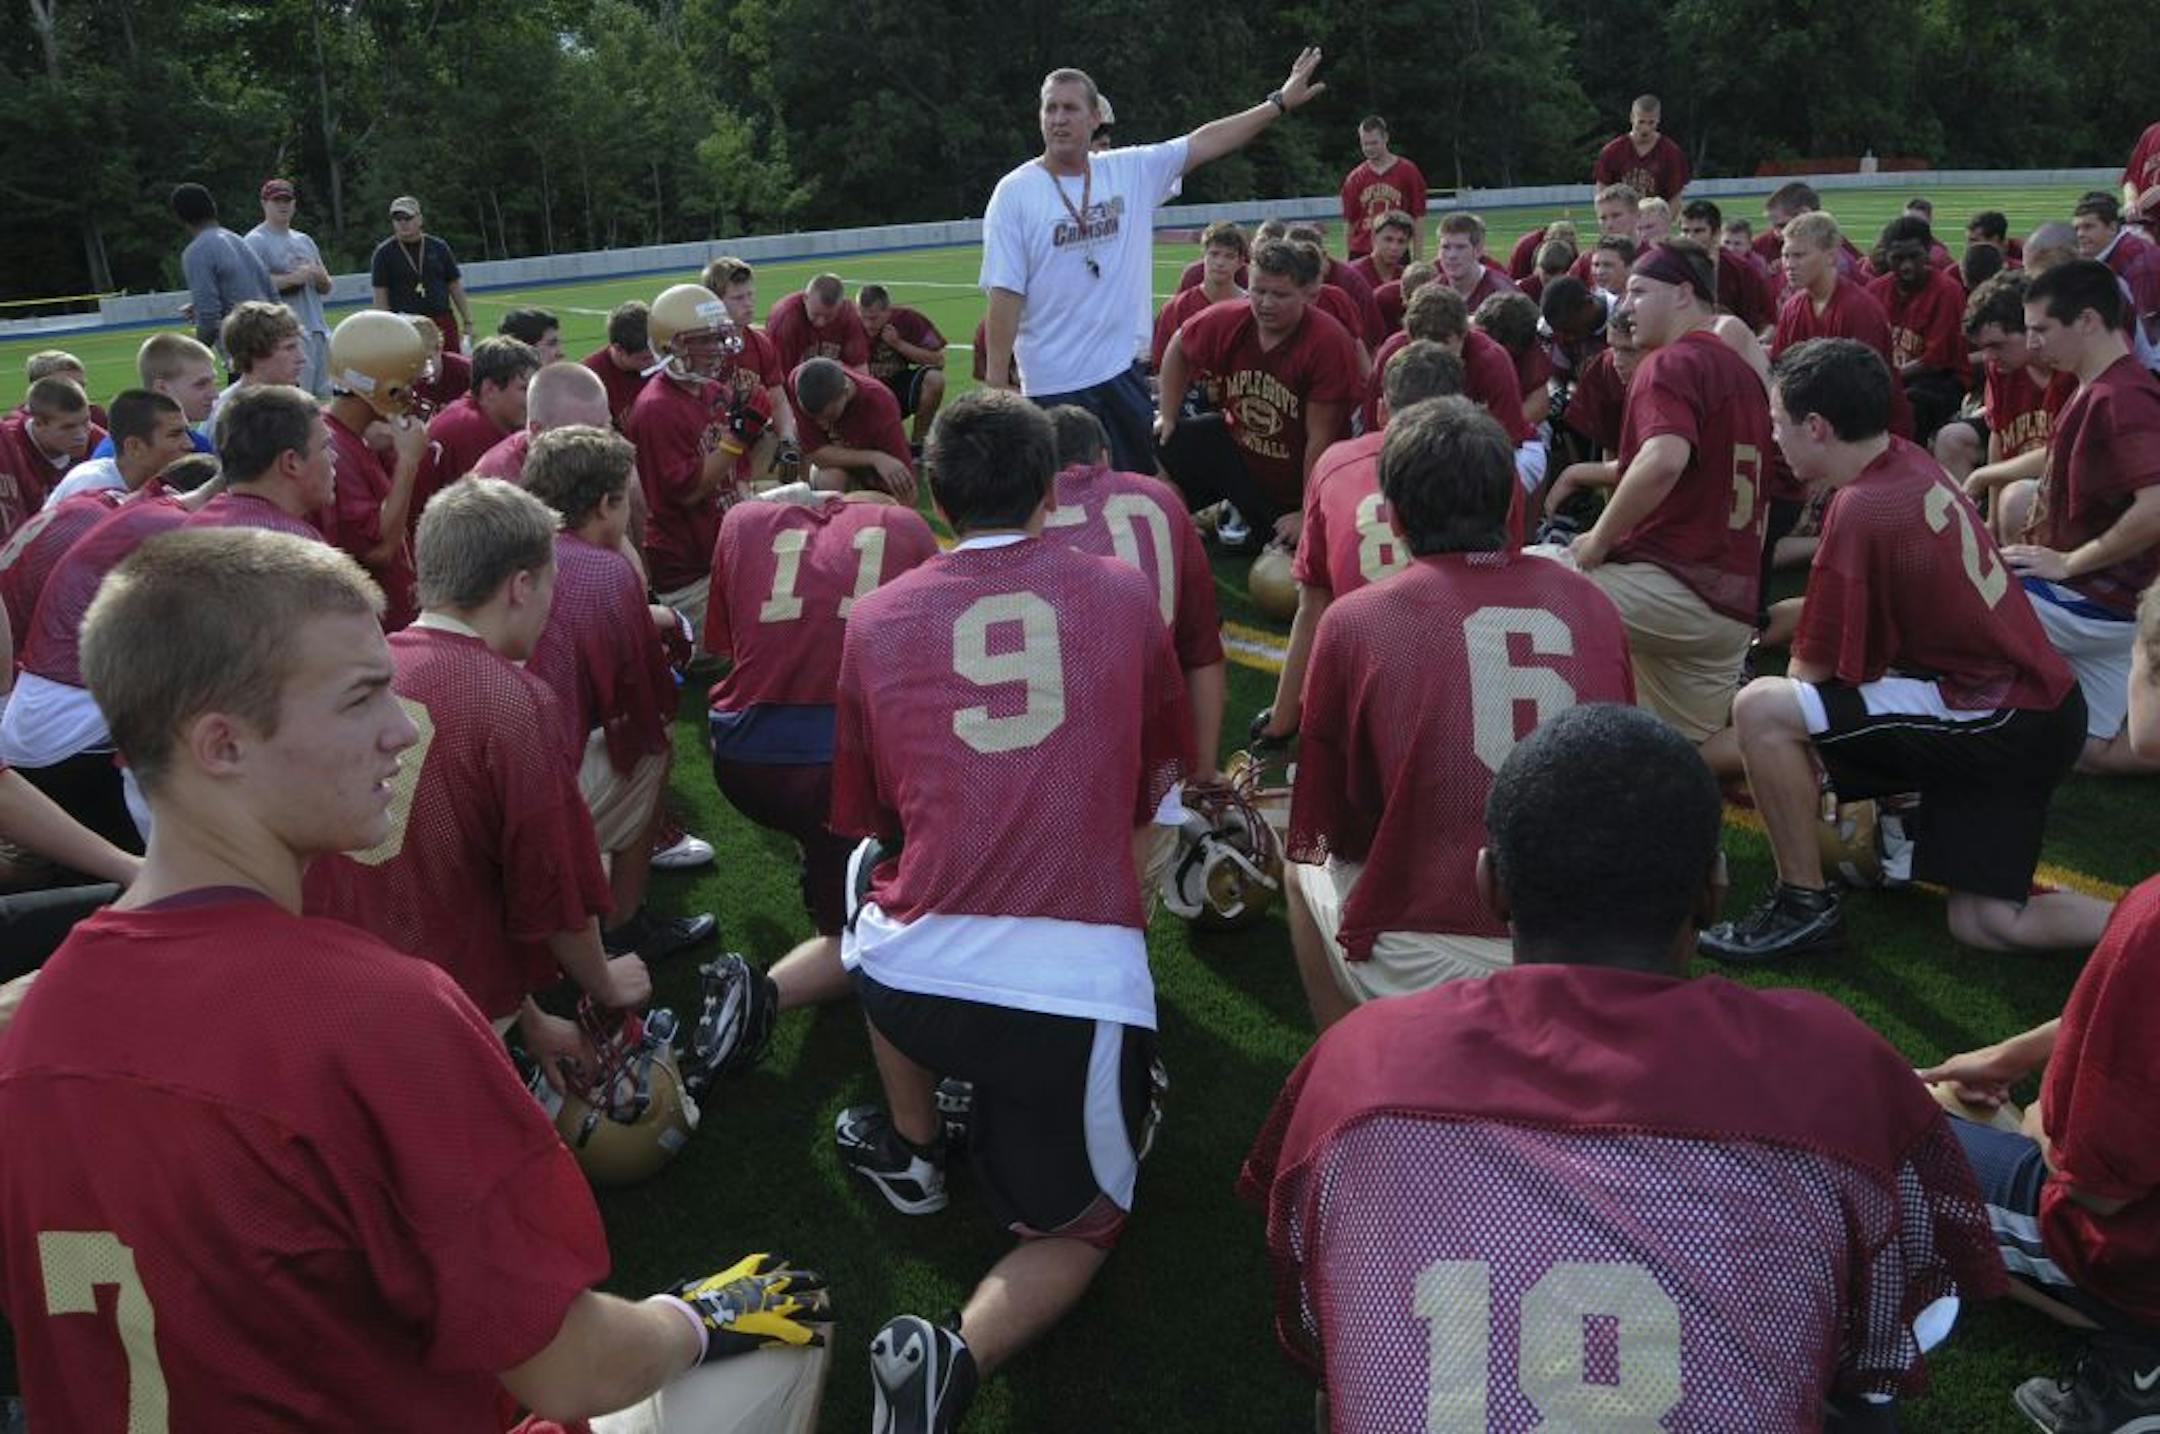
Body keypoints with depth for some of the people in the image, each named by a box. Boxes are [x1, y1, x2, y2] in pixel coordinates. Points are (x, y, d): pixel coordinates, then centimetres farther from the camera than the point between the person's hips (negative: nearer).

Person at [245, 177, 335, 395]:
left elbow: (326, 288, 21)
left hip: (319, 330, 8)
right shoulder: (255, 241, -1)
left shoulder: (304, 240, 22)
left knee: (324, 394, 10)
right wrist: (292, 278, -22)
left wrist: (319, 276, -2)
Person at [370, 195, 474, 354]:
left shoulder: (439, 247, 10)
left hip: (444, 323, 3)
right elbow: (380, 296, 1)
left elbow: (455, 287, 12)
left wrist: (468, 323, 7)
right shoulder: (384, 252, 3)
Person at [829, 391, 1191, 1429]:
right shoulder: (1126, 596, 5)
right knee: (1076, 1229, 23)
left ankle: (909, 1149, 35)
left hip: (909, 981, 1)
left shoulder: (874, 619, 5)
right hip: (1084, 984, -1)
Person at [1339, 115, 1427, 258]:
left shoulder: (1408, 171, 1)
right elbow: (1349, 223, 12)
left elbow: (1418, 219, 1)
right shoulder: (1353, 179, 8)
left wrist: (1417, 261, -3)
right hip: (1360, 255, 2)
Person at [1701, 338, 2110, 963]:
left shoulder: (1861, 508, -21)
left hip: (1999, 720, -10)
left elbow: (1813, 672, -13)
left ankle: (1804, 906, -8)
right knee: (1984, 924, 20)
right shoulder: (1910, 461, 4)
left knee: (1761, 707, -21)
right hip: (2045, 707, 10)